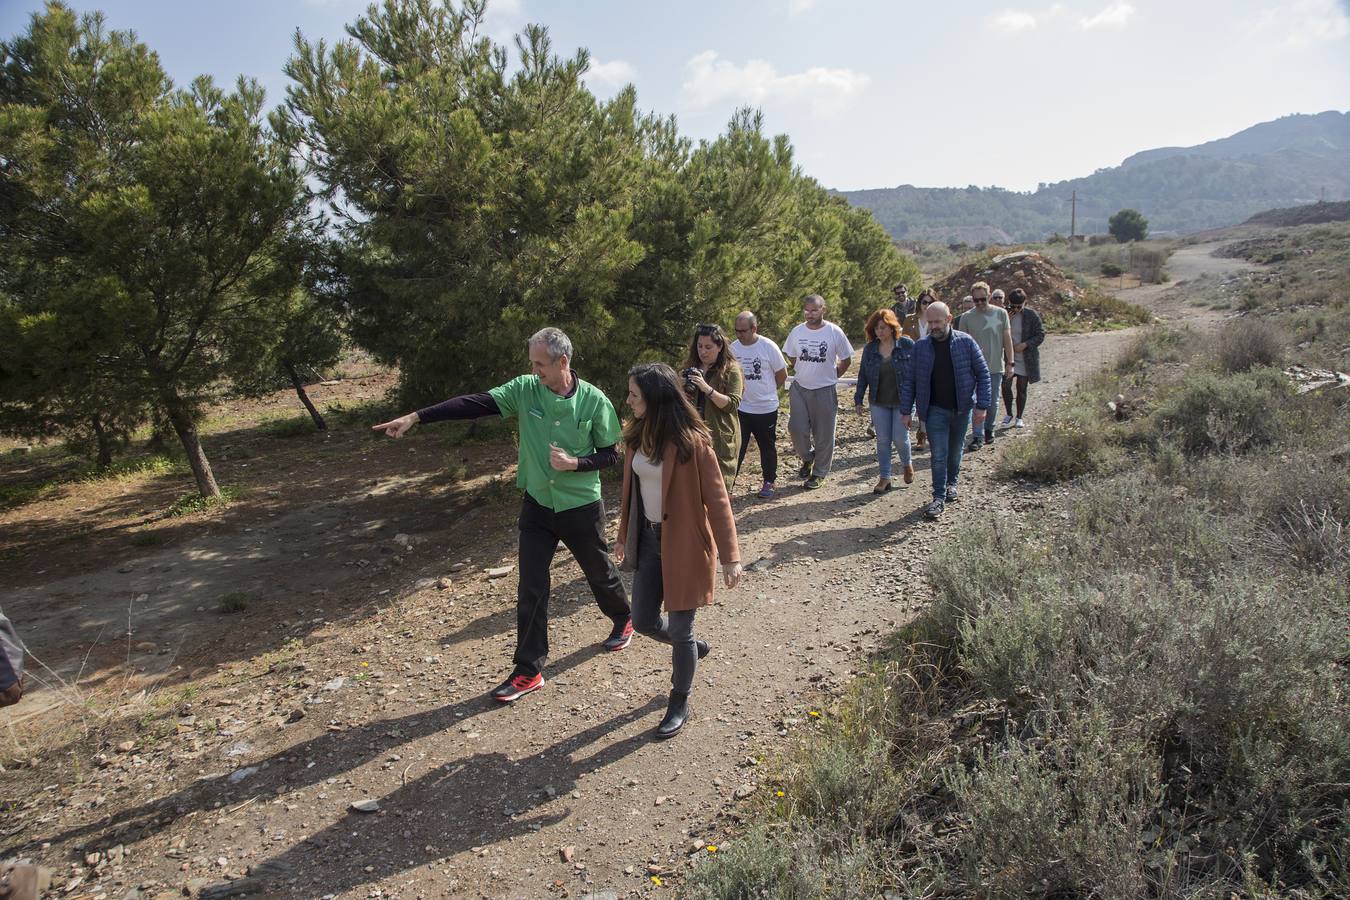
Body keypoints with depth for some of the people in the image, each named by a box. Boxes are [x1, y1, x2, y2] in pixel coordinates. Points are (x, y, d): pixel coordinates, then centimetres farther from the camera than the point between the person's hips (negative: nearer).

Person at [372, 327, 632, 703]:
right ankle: (528, 671, 16)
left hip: (581, 507, -2)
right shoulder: (525, 389, -9)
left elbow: (611, 454, -5)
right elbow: (474, 404, -17)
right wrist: (416, 417, -25)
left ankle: (623, 619, 49)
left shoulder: (594, 401, -15)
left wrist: (576, 463, -23)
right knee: (530, 588, 3)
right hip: (537, 506, 2)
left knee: (599, 573, 17)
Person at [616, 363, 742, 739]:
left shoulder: (691, 441, -20)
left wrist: (729, 555, -16)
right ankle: (692, 648, 46)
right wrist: (624, 535, 19)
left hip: (684, 544, -6)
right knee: (644, 621, 15)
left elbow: (716, 499, -16)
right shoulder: (637, 435, -1)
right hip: (648, 539, 7)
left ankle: (680, 703, 30)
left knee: (679, 629, 6)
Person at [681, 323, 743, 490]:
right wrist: (684, 388, -5)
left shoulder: (731, 370, -3)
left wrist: (707, 388, -23)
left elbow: (733, 404, -13)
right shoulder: (691, 366, 12)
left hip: (720, 437, -4)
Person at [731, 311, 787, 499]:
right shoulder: (733, 348, -3)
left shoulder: (769, 347, -13)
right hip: (740, 409, 2)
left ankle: (769, 482, 28)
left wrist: (767, 391, 6)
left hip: (766, 408, -2)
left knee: (768, 448, 13)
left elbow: (782, 374, -2)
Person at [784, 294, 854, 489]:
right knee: (796, 428, -4)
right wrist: (802, 372, 11)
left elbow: (846, 359, 2)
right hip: (799, 388, 2)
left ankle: (820, 472, 20)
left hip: (825, 390, -2)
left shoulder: (834, 332, -9)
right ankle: (808, 457, 25)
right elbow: (790, 355, 16)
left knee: (823, 434, 5)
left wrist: (832, 376, 3)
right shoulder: (797, 331, 0)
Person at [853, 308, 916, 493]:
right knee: (882, 441, 5)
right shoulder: (870, 349, 2)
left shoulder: (907, 345, -6)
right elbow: (863, 376, 7)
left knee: (900, 439, -2)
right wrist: (858, 400, 5)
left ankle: (907, 464, 29)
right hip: (879, 403, 3)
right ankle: (884, 478, 16)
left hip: (902, 402, -3)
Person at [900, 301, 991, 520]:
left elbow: (983, 374, -3)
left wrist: (982, 406, -9)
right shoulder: (921, 347, -4)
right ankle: (939, 498, 2)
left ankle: (951, 483, 39)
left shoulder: (966, 342, -6)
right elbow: (909, 380, 1)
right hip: (936, 409, -1)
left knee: (955, 451, 16)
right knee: (939, 455, -5)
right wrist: (906, 411, -3)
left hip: (962, 409, 1)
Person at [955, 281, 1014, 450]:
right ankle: (977, 437, -3)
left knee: (993, 402, 12)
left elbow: (1007, 339, 5)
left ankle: (989, 430, 30)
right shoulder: (966, 317, -2)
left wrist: (1009, 363, 2)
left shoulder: (1001, 313, 1)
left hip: (996, 366, 2)